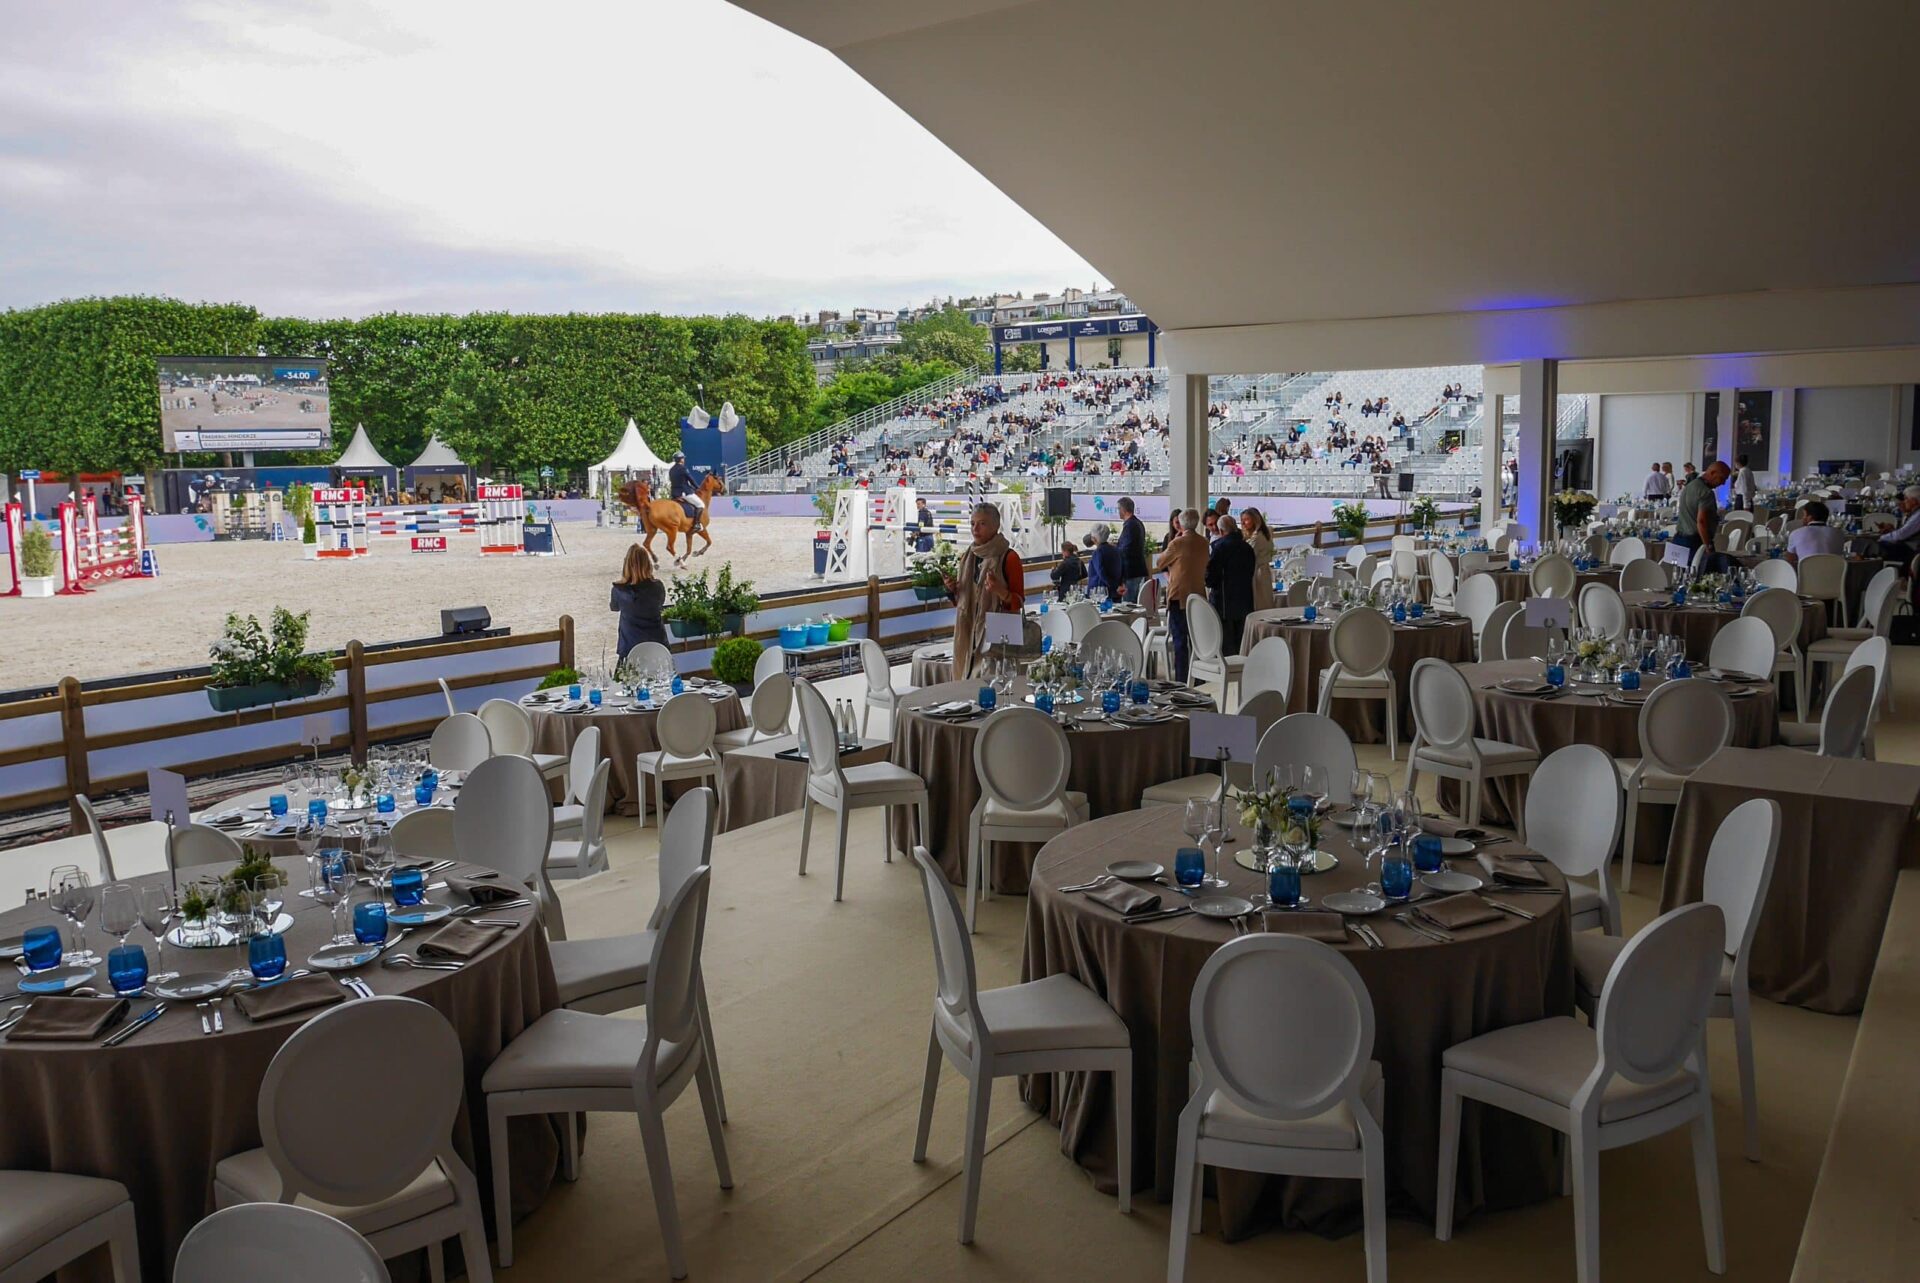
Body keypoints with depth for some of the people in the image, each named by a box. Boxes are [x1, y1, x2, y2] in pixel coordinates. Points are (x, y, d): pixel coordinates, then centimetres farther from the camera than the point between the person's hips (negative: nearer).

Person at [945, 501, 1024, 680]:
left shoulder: (1008, 557, -7)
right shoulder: (968, 556, 12)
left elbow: (1019, 600, -5)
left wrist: (1001, 591, -23)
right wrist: (952, 589, 2)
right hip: (968, 631, 6)